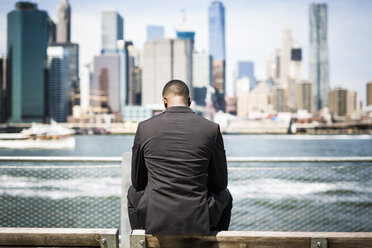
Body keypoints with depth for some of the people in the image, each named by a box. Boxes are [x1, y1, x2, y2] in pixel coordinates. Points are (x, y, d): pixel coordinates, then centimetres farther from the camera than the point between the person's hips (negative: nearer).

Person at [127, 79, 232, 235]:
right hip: (198, 223, 0)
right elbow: (220, 184, 3)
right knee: (224, 195, 32)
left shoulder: (145, 128, -4)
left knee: (133, 192, 34)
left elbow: (137, 181, 7)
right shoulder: (211, 129, -5)